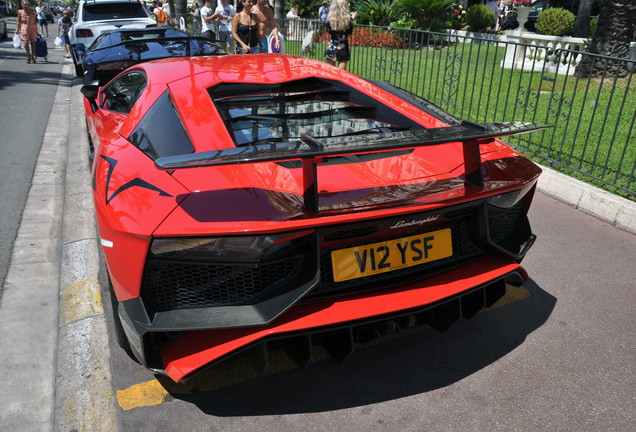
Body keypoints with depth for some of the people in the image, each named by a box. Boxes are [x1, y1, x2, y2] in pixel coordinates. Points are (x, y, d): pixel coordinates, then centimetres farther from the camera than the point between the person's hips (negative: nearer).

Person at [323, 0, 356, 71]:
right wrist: (352, 19, 12)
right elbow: (350, 32, 2)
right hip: (343, 48, -2)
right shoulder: (347, 19, -12)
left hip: (331, 48, 2)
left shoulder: (330, 18, -8)